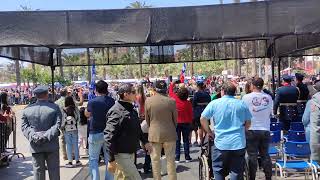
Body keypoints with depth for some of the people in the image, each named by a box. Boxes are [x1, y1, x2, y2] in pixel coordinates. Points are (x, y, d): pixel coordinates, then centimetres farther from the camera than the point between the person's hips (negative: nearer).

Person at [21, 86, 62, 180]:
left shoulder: (27, 109, 2)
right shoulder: (55, 107, -6)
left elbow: (24, 126, -3)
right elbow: (57, 125, -13)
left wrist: (33, 135, -11)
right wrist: (47, 135, -16)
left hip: (36, 147, 2)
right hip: (52, 146, -2)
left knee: (38, 171, 12)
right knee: (54, 171, 9)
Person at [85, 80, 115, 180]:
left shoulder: (92, 102, -13)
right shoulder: (111, 101, -4)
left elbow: (87, 115, 4)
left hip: (95, 133, -3)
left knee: (93, 159, 9)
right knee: (109, 159, 13)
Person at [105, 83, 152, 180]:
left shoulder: (131, 109, 10)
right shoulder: (116, 111, -19)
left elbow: (137, 129, 24)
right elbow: (109, 136, -22)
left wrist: (145, 141, 14)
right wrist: (111, 160, -22)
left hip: (131, 153, 9)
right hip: (121, 154, -9)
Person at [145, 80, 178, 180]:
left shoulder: (148, 101, -7)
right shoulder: (171, 101, -11)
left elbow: (147, 119, 3)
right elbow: (175, 119, 0)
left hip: (154, 134, 1)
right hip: (169, 134, -1)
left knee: (155, 159, 12)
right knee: (170, 159, 10)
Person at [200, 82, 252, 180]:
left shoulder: (214, 103, -2)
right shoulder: (242, 104, 4)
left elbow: (203, 119, -2)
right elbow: (248, 122, 8)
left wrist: (210, 132, 10)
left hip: (220, 143, -1)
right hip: (239, 143, 2)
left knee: (219, 172, 13)